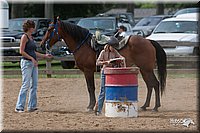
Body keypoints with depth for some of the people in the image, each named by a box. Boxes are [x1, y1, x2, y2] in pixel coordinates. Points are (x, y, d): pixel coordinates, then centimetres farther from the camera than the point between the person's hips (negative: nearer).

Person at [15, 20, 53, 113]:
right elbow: (21, 51, -15)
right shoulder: (24, 37, -9)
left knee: (34, 85, 7)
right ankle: (19, 107, -9)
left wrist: (44, 56, 19)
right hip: (26, 62, -9)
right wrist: (32, 58, -20)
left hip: (33, 63, 9)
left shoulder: (31, 37, 16)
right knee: (26, 85, -10)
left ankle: (32, 106, 12)